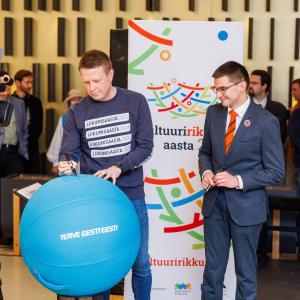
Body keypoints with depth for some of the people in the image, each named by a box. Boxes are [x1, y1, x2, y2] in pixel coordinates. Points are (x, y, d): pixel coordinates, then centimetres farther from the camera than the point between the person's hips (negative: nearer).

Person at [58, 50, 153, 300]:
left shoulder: (135, 102, -2)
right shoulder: (77, 113, 2)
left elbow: (145, 146, -4)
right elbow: (68, 151, -1)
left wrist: (118, 168, -19)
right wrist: (65, 164, -25)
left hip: (131, 194, -1)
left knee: (140, 262, 5)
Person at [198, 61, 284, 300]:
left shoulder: (265, 121, -12)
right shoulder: (214, 113, 4)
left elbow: (276, 172, -10)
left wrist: (238, 181, -19)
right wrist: (206, 171, -5)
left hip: (246, 205, -4)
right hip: (215, 201, 5)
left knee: (245, 271, 9)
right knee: (213, 268, 14)